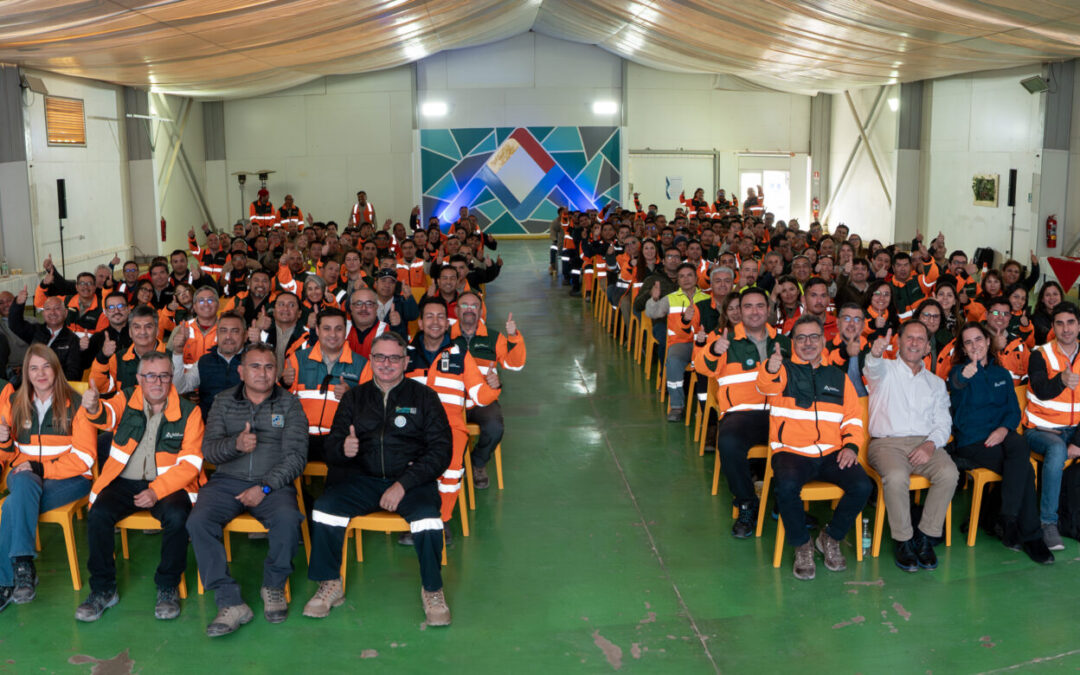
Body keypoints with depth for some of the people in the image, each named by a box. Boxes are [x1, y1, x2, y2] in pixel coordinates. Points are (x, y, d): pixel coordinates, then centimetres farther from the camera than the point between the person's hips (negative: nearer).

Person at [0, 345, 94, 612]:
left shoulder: (74, 404, -4)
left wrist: (40, 468, -16)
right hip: (25, 474, 3)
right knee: (24, 483, -35)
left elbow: (84, 457, -9)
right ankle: (23, 566, -35)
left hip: (68, 479, -3)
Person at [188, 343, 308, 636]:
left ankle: (274, 585, -7)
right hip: (227, 481, 2)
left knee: (287, 519, -34)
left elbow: (296, 456, -2)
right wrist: (235, 444, -19)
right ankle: (230, 603, -24)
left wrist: (265, 487, -15)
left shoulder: (289, 405, 7)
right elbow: (208, 449, 3)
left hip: (273, 483, -2)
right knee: (198, 521, -27)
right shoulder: (224, 402, 12)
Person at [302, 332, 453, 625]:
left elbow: (441, 450, -2)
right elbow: (332, 445, 12)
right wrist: (343, 449, -16)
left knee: (427, 517, -32)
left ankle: (432, 590, -8)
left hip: (410, 479, -2)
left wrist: (404, 483, -14)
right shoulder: (354, 397, 15)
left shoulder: (424, 396, 7)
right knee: (324, 508, -23)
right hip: (362, 478, 3)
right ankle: (330, 585, -4)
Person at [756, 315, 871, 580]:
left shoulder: (838, 377, 19)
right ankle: (802, 546, -6)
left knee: (862, 486, -23)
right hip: (791, 451, -3)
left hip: (832, 454, 3)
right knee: (787, 486, -34)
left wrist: (851, 445, -3)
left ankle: (830, 539, 4)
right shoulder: (784, 370, 7)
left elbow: (853, 418, 18)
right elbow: (766, 385, -17)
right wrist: (770, 368, -42)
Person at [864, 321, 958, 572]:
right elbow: (874, 368, -16)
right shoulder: (886, 370, 11)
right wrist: (876, 354, -42)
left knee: (949, 473, -28)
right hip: (887, 442, -3)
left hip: (925, 443, 3)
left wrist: (931, 444, -9)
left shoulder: (936, 383, 22)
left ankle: (925, 537, -13)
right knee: (896, 476, -35)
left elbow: (943, 422, 13)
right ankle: (902, 541, -15)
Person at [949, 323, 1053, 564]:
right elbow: (955, 383, -24)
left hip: (1000, 436, 4)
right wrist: (964, 375, -50)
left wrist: (1004, 428, -10)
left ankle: (1008, 519, -26)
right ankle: (1030, 535, -16)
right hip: (971, 442, -3)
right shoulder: (959, 370, 3)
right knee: (1024, 469, -26)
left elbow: (1014, 410, 13)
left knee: (1020, 445, -33)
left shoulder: (1002, 374, 18)